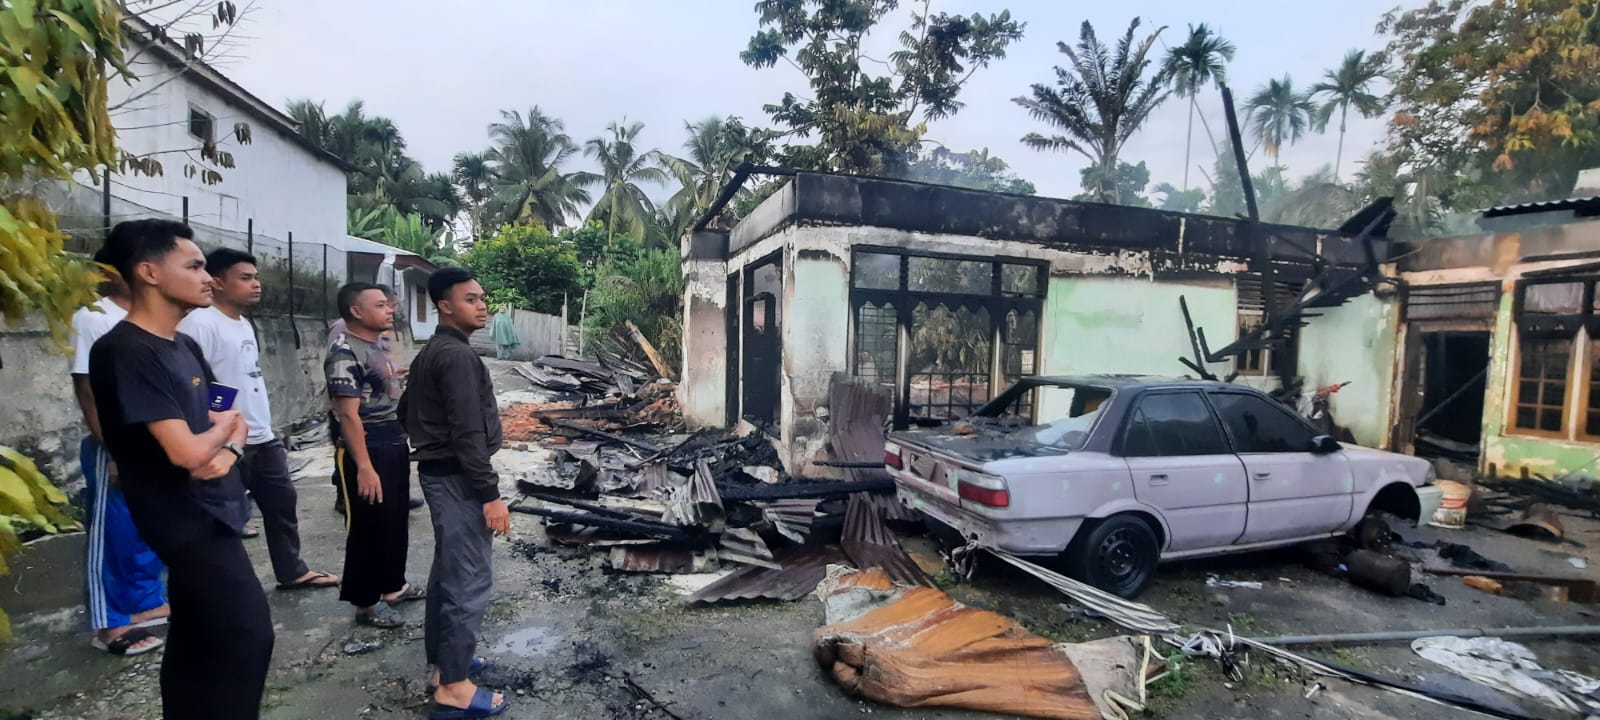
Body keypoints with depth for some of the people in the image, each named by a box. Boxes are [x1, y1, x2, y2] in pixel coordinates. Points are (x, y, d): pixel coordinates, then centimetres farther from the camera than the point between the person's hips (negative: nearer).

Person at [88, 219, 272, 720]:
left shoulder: (184, 346, 10)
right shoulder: (125, 351, -19)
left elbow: (232, 418, 15)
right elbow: (187, 451, -25)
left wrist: (230, 451, -8)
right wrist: (223, 426, -3)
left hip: (210, 511, 9)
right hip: (191, 521, -9)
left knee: (198, 640, 18)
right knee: (247, 636, -9)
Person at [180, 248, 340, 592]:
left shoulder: (245, 325, 14)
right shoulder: (199, 323, -15)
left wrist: (267, 430, 21)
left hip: (264, 439, 10)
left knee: (282, 502, 17)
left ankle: (293, 572, 30)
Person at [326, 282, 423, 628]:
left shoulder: (376, 346, 12)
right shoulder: (345, 352, -18)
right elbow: (348, 414, -22)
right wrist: (364, 466, -24)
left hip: (395, 447, 9)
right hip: (369, 452, -9)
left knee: (396, 522, 19)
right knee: (368, 528, 3)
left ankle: (393, 585, 34)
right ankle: (366, 602, 17)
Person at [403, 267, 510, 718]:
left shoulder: (431, 352, 13)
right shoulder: (456, 355, -20)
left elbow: (408, 412, 22)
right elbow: (468, 434, -25)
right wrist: (490, 493, -23)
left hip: (438, 471, 11)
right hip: (457, 478, -11)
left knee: (448, 572, 18)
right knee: (469, 579, -4)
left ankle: (443, 661, 30)